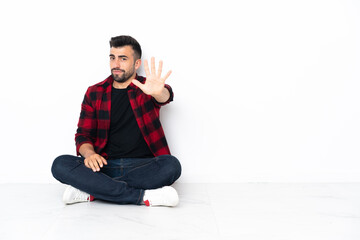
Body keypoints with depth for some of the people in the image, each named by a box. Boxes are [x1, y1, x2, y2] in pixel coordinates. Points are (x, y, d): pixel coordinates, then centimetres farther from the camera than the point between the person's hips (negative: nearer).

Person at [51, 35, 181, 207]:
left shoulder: (146, 88, 6)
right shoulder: (94, 93, 12)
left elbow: (166, 97, -18)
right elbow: (83, 134, 10)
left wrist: (158, 92, -44)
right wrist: (89, 153, -15)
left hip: (142, 166, -1)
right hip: (105, 166, 2)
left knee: (171, 165, -32)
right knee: (60, 165, -23)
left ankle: (92, 191, -26)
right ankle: (143, 196, -30)